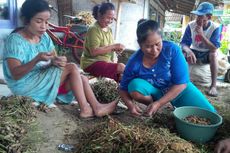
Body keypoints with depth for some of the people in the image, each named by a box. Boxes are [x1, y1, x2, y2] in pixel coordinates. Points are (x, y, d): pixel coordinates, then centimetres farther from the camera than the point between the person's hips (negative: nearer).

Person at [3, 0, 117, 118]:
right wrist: (37, 59, -37)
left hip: (44, 80, 7)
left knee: (82, 79, -10)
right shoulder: (15, 40, -17)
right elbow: (15, 75, -24)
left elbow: (52, 60, 1)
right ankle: (85, 109, -16)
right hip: (25, 86, -7)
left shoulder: (44, 36, 3)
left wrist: (56, 61, -24)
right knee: (72, 68, -20)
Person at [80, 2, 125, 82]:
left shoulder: (109, 30, 11)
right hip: (92, 63, -8)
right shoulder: (94, 29, -13)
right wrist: (113, 46, -21)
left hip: (106, 62, 8)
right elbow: (94, 51, -24)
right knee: (121, 67, -24)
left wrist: (116, 48, -5)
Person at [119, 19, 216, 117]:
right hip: (155, 92, 1)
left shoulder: (172, 49, -26)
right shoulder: (134, 62, -21)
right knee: (134, 86, -30)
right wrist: (130, 104, -33)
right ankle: (152, 107, -3)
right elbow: (124, 89, -10)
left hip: (179, 89, 0)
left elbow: (181, 83, -23)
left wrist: (159, 103, -31)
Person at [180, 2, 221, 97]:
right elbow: (184, 43, -17)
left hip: (207, 54, -2)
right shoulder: (191, 25, -14)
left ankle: (213, 85, -34)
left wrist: (201, 35, -37)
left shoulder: (215, 28, -19)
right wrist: (189, 51, -41)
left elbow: (214, 48, -28)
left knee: (213, 54, -35)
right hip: (194, 52, 2)